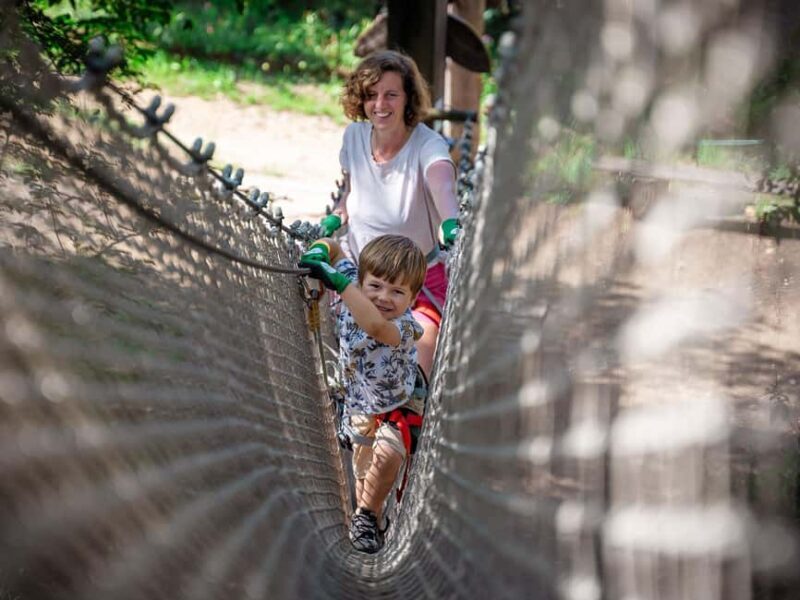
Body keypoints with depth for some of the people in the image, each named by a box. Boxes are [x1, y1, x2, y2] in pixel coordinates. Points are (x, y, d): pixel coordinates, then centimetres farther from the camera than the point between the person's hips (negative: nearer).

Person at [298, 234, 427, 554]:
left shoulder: (404, 326, -36)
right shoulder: (355, 292, -20)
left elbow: (375, 326, -61)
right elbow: (332, 247, -8)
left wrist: (339, 281, -64)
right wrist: (318, 252, -32)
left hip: (397, 407, -5)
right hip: (359, 406, 5)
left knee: (387, 455, -28)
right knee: (364, 474, 17)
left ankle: (365, 515, -3)